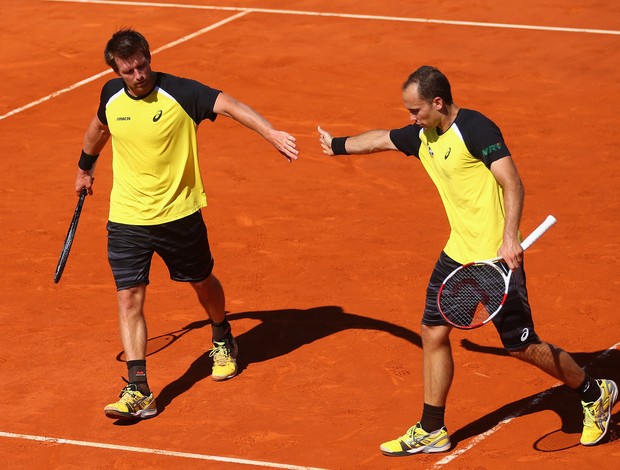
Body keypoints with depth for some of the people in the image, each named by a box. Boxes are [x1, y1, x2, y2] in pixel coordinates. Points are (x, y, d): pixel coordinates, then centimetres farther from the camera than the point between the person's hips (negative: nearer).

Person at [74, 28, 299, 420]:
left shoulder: (180, 93, -18)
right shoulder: (112, 95, -3)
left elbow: (229, 105, -33)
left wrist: (272, 133, -49)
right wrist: (85, 167, 35)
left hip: (179, 215, -2)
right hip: (127, 220, 2)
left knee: (203, 282, 19)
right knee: (130, 299, -8)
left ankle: (223, 341, 50)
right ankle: (138, 392, -9)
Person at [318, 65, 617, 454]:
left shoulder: (475, 129, -18)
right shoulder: (422, 135, 7)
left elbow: (513, 184, -25)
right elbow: (380, 139, 27)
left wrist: (510, 237, -36)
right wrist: (337, 145, 42)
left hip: (497, 259, -8)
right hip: (458, 254, 8)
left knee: (523, 346, -1)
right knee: (433, 334, 7)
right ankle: (432, 432, 19)